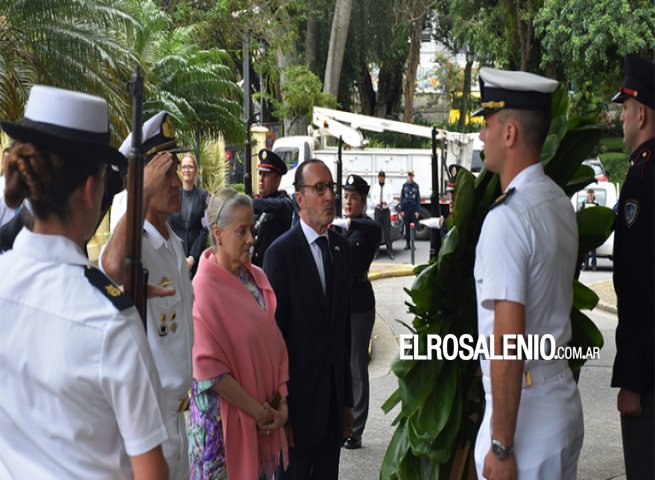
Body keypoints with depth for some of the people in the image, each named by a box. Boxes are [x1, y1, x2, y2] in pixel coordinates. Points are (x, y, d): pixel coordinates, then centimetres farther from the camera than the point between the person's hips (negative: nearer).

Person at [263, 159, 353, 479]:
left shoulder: (342, 249, 9)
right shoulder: (281, 253, -11)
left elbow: (344, 326, 12)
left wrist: (347, 398, 12)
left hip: (333, 392, 6)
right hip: (298, 393, -6)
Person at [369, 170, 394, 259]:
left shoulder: (388, 187, 2)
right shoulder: (375, 187, 4)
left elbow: (391, 198, 1)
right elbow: (372, 198, 5)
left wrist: (387, 202, -20)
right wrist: (376, 203, -15)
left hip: (386, 210, -1)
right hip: (378, 211, 1)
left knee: (387, 231, 0)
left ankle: (390, 251, 3)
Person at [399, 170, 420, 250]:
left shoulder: (416, 186, 2)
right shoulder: (404, 185, 5)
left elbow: (418, 199, 2)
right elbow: (402, 198, 7)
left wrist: (417, 211, -4)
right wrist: (401, 210, 0)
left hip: (413, 208, -1)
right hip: (406, 207, 1)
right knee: (407, 226, 3)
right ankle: (407, 243, 9)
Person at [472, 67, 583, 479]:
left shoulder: (507, 218, -20)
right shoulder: (560, 203, 6)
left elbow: (508, 342, -22)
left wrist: (501, 445, -19)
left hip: (524, 405, -8)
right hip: (563, 396, 9)